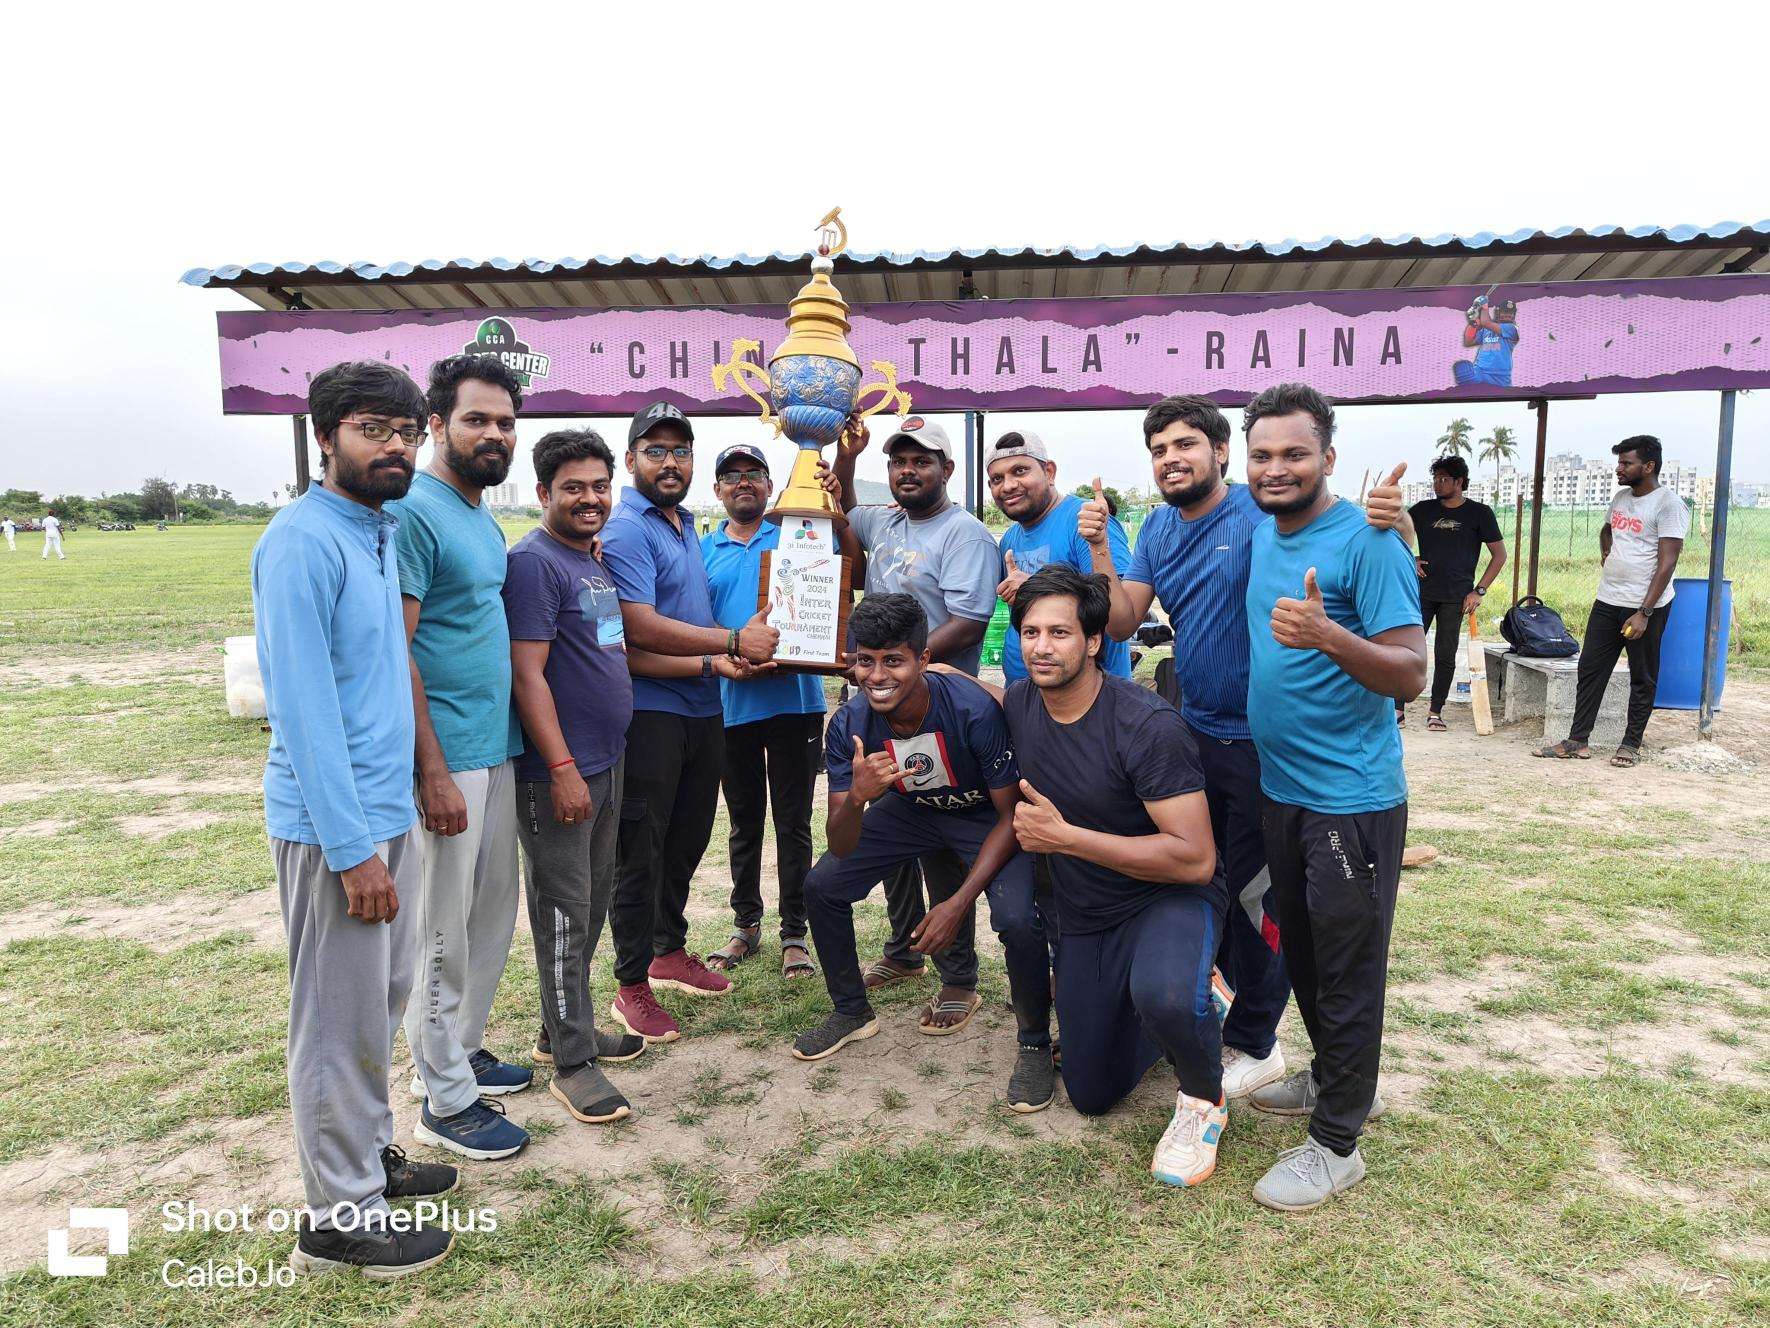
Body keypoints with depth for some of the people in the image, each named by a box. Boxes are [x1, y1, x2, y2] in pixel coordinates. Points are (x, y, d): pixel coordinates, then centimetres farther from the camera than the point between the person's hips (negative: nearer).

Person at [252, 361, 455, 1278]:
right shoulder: (302, 544, -16)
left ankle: (367, 1153, 36)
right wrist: (353, 849, -21)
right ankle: (339, 1217, 17)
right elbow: (303, 707, -21)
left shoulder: (380, 532, 12)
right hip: (333, 823, -9)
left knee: (382, 999, 19)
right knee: (340, 1019, 3)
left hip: (386, 809, 9)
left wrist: (388, 825, 15)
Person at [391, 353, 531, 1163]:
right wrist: (433, 770, -20)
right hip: (447, 759, -9)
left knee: (491, 915, 18)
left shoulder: (483, 517, 13)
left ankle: (459, 1050, 35)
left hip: (496, 751, 9)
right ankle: (445, 1100, 17)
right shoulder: (416, 513, -14)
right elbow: (393, 649, -18)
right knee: (443, 932, 3)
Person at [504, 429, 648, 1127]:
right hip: (558, 773, -9)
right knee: (564, 911, -1)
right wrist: (562, 768, -23)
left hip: (605, 762, 9)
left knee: (592, 903, 17)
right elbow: (527, 674, -20)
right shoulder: (534, 562, -14)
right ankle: (572, 1061, 9)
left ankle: (565, 1026, 31)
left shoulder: (597, 560, 14)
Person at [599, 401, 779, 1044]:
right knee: (641, 851, 0)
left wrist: (714, 660, 8)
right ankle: (633, 985, 12)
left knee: (687, 838, 18)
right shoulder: (626, 530, -12)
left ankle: (670, 952, 35)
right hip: (650, 714, -9)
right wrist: (732, 641, -19)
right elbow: (641, 628, -23)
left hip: (702, 711, 9)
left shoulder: (686, 526, 17)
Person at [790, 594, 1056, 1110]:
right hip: (912, 809, 5)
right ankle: (851, 1011, 24)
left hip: (986, 816, -4)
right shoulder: (848, 725, -23)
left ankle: (1035, 1045, 0)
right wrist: (856, 798, -44)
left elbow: (1012, 813, -23)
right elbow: (841, 848, -21)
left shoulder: (974, 711, -35)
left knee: (1017, 918, -29)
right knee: (821, 887, -3)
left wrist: (960, 902, -29)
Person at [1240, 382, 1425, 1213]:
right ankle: (1333, 1079, 42)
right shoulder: (1261, 535, 7)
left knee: (1346, 970, 4)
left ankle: (1336, 1142, 19)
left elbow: (1411, 676, -23)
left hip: (1350, 797, -8)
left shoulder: (1367, 542, -16)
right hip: (1280, 787, 8)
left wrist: (1328, 636, -37)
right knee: (1301, 951, 21)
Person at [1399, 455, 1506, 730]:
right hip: (1422, 592, 2)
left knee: (1445, 656, 3)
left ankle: (1436, 712, 13)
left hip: (1456, 597, -2)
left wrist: (1479, 591, -4)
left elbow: (1499, 555, 3)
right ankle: (1398, 708, 3)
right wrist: (1410, 560, 1)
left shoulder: (1479, 513, 1)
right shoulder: (1423, 510, 7)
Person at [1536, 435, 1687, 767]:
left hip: (1645, 606, -7)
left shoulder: (1669, 505, -12)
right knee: (1590, 668, 5)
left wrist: (1644, 613, -22)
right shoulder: (1621, 497, 11)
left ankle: (1631, 744, 13)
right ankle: (1577, 741, 9)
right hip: (1607, 601, 7)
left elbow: (1667, 563, -17)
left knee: (1642, 677, 5)